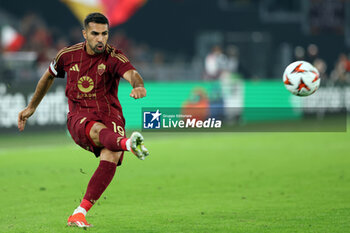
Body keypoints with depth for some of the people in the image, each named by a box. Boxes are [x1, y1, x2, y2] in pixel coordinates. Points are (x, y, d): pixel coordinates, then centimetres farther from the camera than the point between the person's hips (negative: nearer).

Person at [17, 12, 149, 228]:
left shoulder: (114, 58, -3)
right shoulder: (68, 55, 6)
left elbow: (132, 73, -25)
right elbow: (49, 77, 25)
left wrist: (139, 86, -50)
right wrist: (31, 107, 34)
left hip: (110, 115, 0)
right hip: (79, 117, 0)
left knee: (111, 156, -29)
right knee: (98, 130, -37)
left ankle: (80, 213, -22)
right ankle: (128, 144, -73)